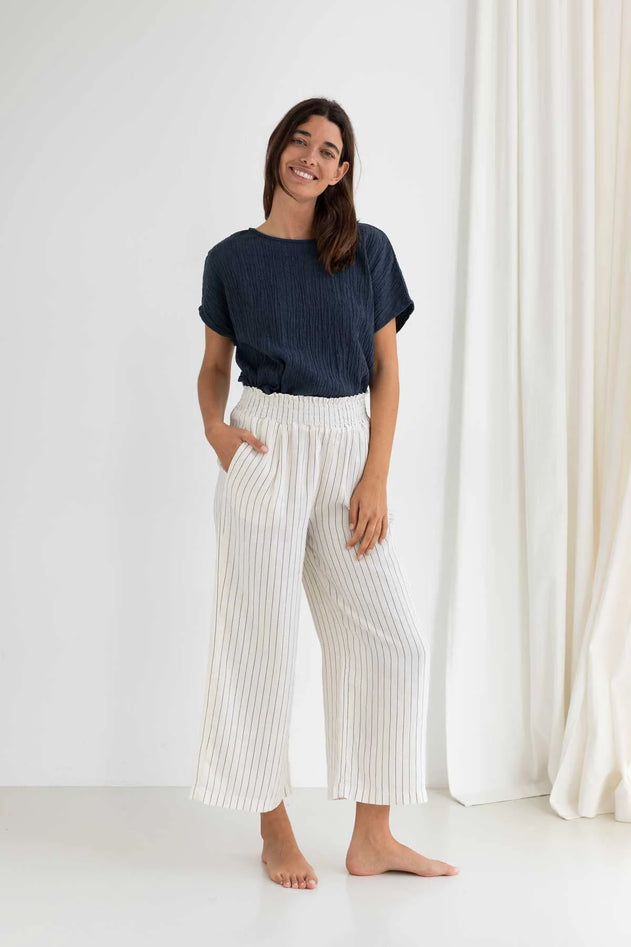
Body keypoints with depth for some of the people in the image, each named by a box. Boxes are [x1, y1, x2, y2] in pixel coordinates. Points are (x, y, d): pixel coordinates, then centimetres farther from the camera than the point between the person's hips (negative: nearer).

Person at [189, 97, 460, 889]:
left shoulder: (369, 251, 5)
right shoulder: (232, 258, 4)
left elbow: (387, 372, 4)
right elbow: (214, 364, 13)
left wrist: (376, 478, -5)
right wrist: (214, 427, -8)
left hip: (348, 452, 2)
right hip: (265, 451, -2)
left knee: (391, 639, -1)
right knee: (264, 637, 2)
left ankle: (372, 838, 12)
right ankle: (274, 830, 17)